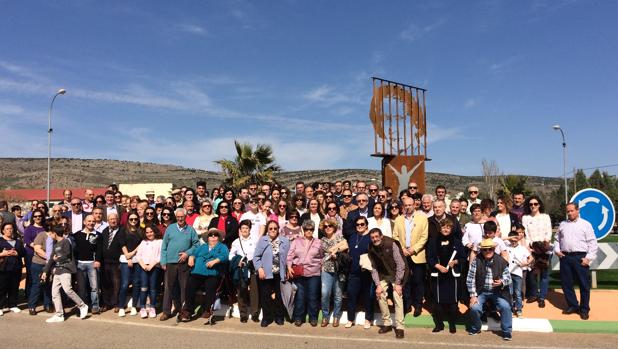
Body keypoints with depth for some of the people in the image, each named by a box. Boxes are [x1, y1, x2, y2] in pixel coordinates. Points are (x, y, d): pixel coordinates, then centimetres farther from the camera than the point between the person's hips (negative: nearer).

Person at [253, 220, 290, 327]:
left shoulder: (285, 241, 3)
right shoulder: (262, 240, -1)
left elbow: (288, 257, 4)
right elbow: (256, 256, -2)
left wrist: (287, 271, -1)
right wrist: (260, 269, -12)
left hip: (279, 274, 1)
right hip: (266, 274, -1)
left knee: (279, 296, 8)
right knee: (266, 296, 5)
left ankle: (279, 316, 24)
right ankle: (266, 318, 18)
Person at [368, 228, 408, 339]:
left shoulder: (391, 244, -24)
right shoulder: (371, 249, -10)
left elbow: (400, 264, -20)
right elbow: (373, 268, -4)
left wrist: (398, 283, -19)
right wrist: (378, 284, -11)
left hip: (397, 273, -4)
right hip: (383, 274, 4)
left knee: (397, 297, -13)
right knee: (380, 295, -5)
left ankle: (399, 327, -3)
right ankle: (387, 323, 11)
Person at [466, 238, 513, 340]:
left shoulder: (501, 261, -7)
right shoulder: (476, 261, -10)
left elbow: (508, 277, -3)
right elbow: (470, 280, -8)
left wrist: (502, 282, -26)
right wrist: (473, 295, -12)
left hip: (497, 291, 1)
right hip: (481, 291, 0)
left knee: (505, 306, -21)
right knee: (474, 308, -19)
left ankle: (507, 332, 2)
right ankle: (475, 328, 12)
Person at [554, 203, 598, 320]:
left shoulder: (585, 224, 1)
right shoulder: (563, 224, 14)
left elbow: (592, 243, -2)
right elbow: (557, 239, 20)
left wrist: (589, 258, -9)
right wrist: (557, 250, 4)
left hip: (580, 258, -4)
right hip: (565, 257, 4)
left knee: (584, 284, 2)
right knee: (566, 283, 8)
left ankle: (584, 309, 14)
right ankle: (572, 305, 22)